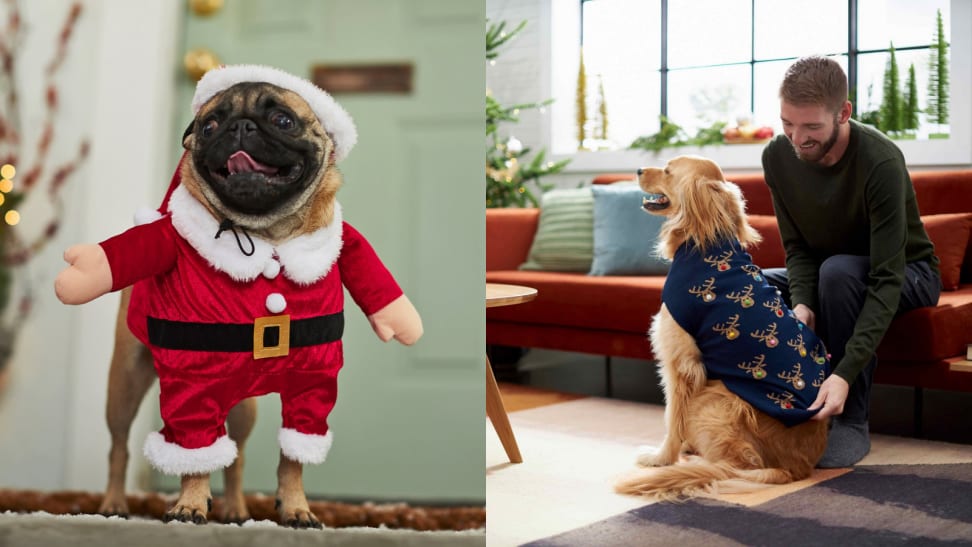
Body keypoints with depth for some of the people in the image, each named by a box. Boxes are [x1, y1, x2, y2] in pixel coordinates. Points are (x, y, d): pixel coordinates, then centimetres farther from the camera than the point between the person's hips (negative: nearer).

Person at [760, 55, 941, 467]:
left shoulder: (880, 161, -31)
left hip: (907, 273, -5)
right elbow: (798, 247, -10)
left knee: (839, 270, -37)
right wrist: (802, 303, -32)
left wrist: (846, 371, -44)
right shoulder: (778, 156, -15)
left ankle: (851, 423, -25)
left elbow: (887, 277, -35)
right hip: (826, 274, 5)